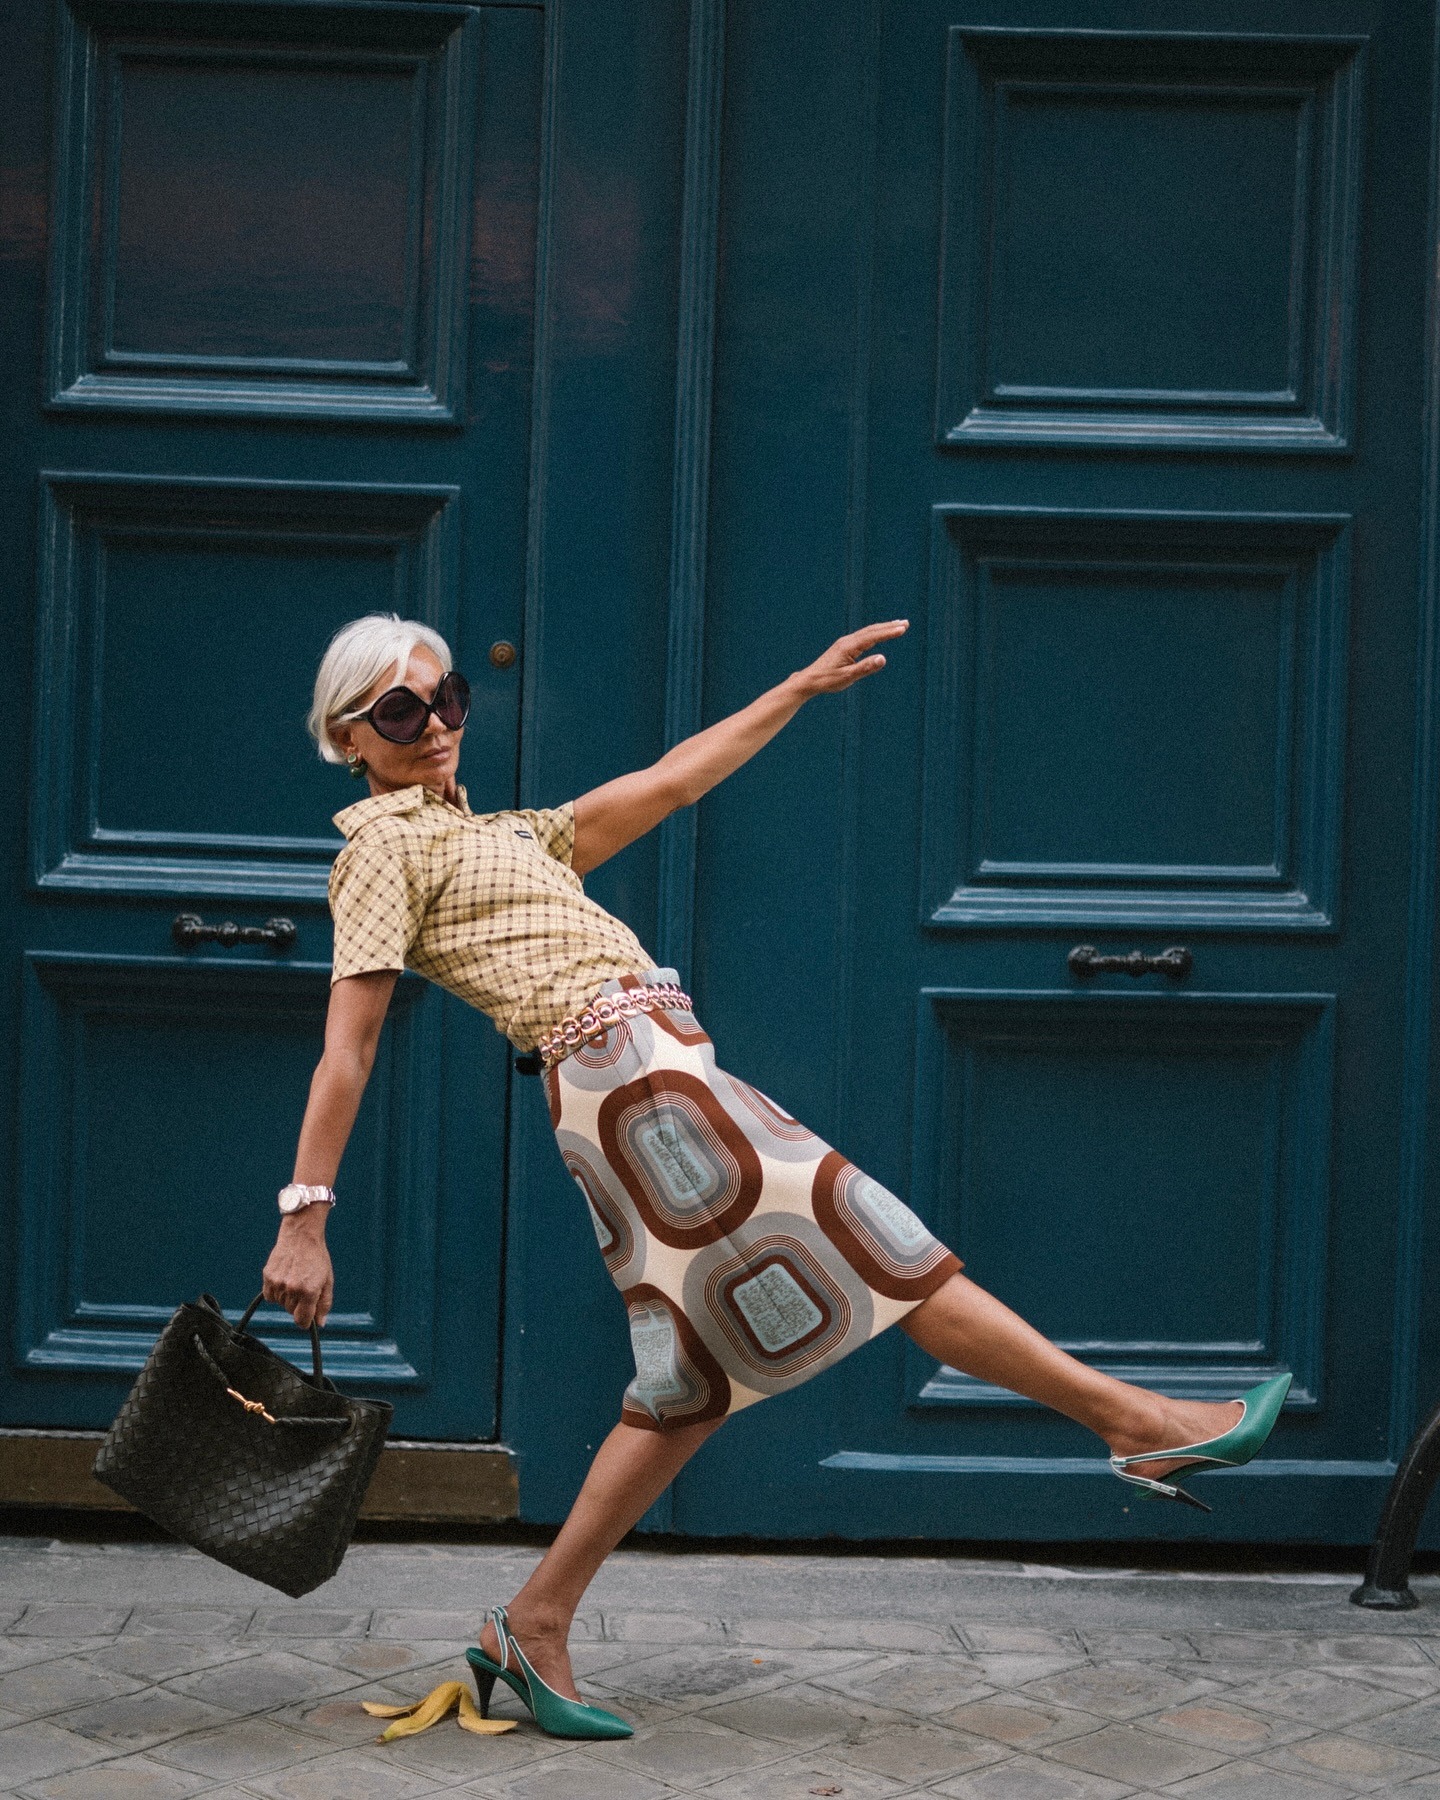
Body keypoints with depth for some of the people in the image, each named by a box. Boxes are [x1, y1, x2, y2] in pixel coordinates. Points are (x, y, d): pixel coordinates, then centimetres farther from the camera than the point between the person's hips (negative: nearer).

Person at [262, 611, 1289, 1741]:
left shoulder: (498, 835, 27)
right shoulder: (385, 844, 1)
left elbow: (663, 786, 27)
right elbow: (349, 1042, -7)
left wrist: (803, 688, 24)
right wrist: (305, 1218, -13)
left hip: (656, 1079, 9)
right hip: (625, 1066, -9)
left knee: (692, 1379, 8)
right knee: (875, 1250, -8)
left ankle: (533, 1628, 9)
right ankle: (1134, 1420, -4)